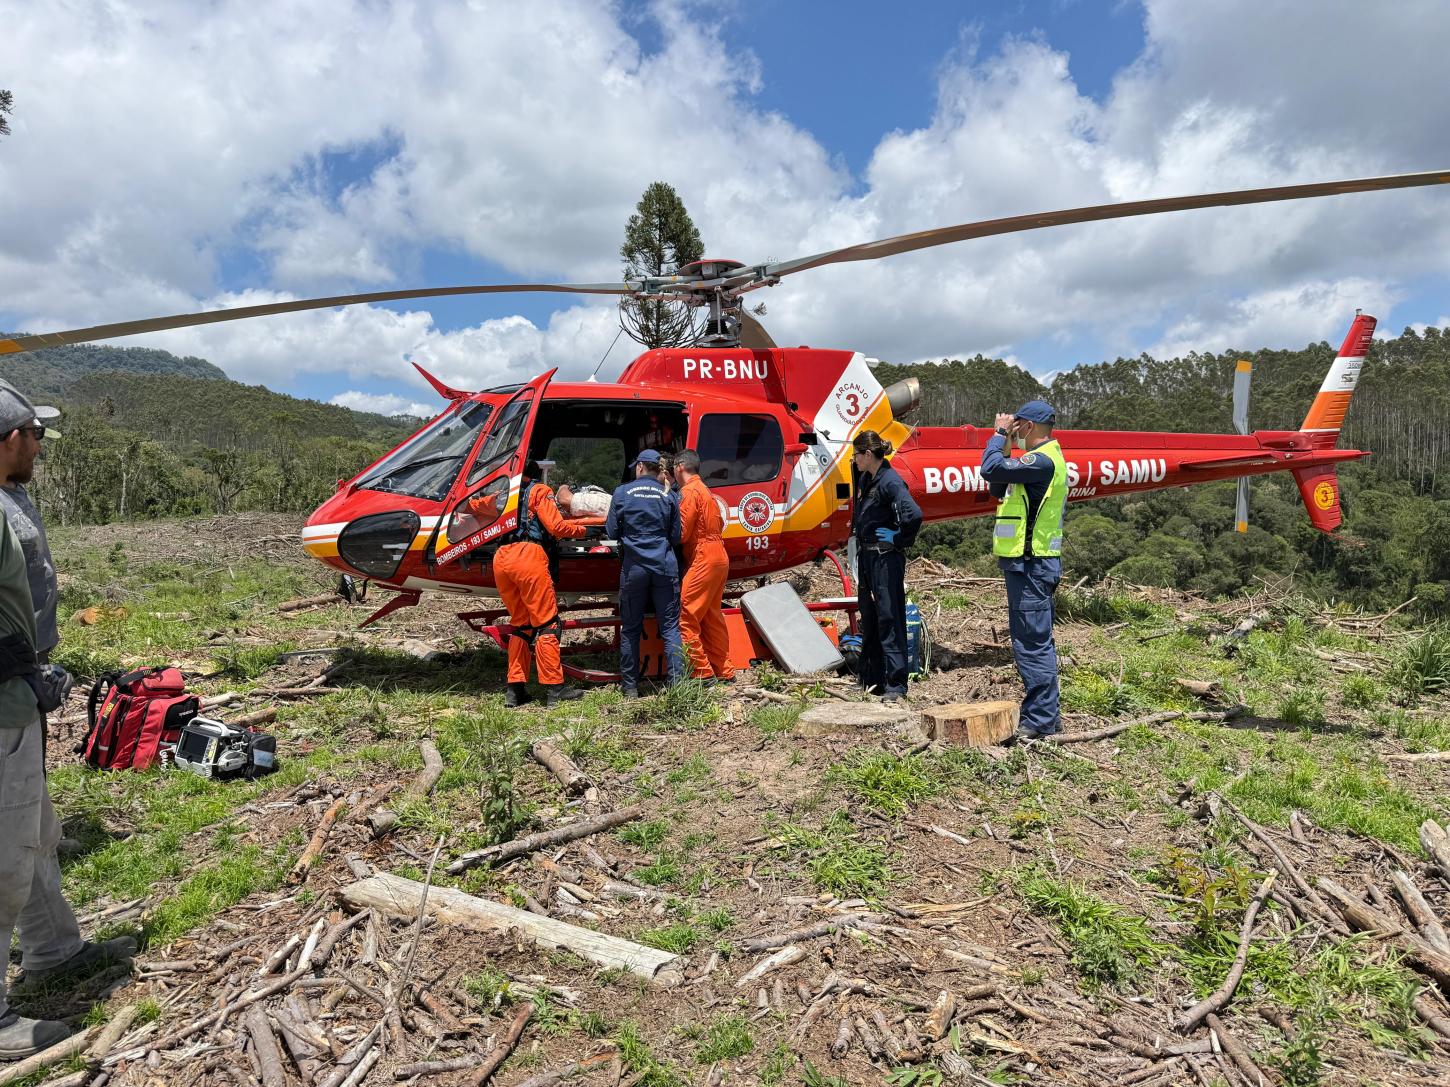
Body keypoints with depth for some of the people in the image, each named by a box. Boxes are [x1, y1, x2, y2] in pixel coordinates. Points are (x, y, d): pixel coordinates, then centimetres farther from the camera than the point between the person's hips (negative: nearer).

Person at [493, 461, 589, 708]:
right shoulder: (539, 491, 9)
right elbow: (556, 527, -2)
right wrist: (582, 530, 15)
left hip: (501, 559, 6)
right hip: (528, 556, -6)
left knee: (520, 624, 15)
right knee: (547, 623, -1)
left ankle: (515, 688, 13)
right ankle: (555, 688, -3)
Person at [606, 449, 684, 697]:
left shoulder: (622, 492, 0)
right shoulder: (669, 496, 2)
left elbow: (611, 532, 3)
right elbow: (676, 537, 6)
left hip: (633, 567, 0)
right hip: (665, 567, 1)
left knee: (630, 628, 9)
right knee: (670, 626, 5)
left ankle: (630, 687, 13)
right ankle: (676, 683, 1)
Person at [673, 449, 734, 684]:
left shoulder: (689, 491, -10)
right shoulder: (704, 490, 19)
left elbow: (681, 534, -15)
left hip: (702, 560, -10)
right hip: (718, 557, 10)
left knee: (685, 617, -7)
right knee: (712, 618, 14)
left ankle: (703, 673, -7)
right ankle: (724, 672, 19)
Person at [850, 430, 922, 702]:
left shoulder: (890, 481, -18)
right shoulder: (865, 478, 10)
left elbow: (913, 515, -32)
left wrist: (900, 540, -17)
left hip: (886, 558, -10)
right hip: (866, 556, 10)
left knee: (889, 619, -6)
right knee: (869, 619, 15)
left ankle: (896, 684, -1)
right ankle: (871, 679, 26)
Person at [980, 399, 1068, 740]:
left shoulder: (1043, 460, -16)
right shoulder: (1042, 459, 19)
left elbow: (991, 469, -25)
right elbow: (997, 489, 19)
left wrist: (999, 435, -8)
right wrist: (1004, 439, 11)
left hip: (1030, 566, -11)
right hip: (1031, 564, 11)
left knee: (1031, 644, -6)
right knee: (1037, 642, 16)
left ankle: (1040, 720, 0)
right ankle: (1046, 714, 25)